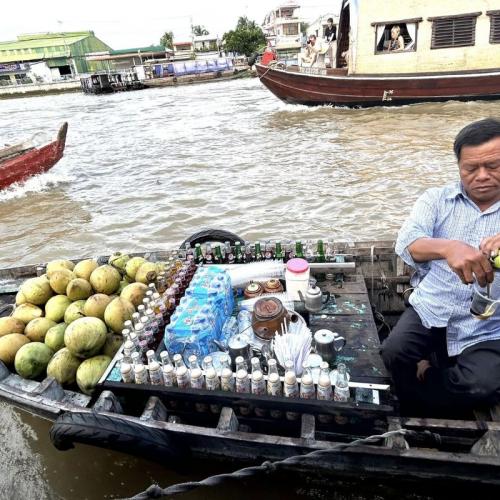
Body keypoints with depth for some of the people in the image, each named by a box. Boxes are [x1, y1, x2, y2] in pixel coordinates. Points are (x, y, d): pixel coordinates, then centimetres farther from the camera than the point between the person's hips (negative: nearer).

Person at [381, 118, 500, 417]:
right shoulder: (437, 200, 4)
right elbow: (407, 243, -15)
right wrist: (448, 247, -39)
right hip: (430, 313, 1)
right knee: (393, 353, -24)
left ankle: (420, 414, 9)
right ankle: (416, 414, 11)